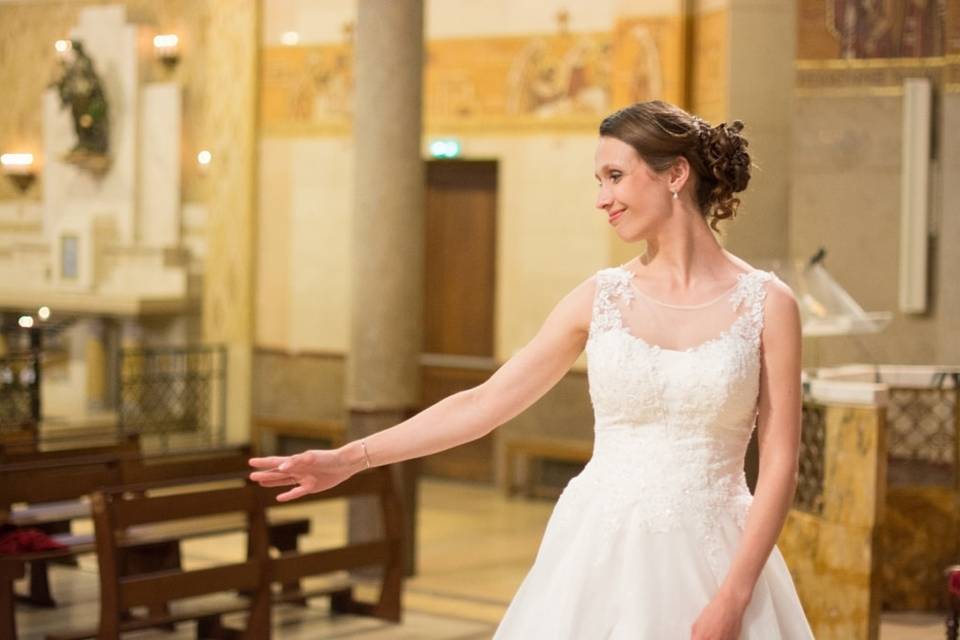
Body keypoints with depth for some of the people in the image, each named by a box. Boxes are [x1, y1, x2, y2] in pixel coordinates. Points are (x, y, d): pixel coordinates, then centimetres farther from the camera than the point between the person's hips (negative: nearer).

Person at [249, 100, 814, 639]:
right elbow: (484, 403, 6)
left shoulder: (768, 304, -4)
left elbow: (780, 465, -5)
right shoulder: (601, 297, 3)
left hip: (706, 561, -2)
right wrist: (352, 458, 2)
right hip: (599, 554, 2)